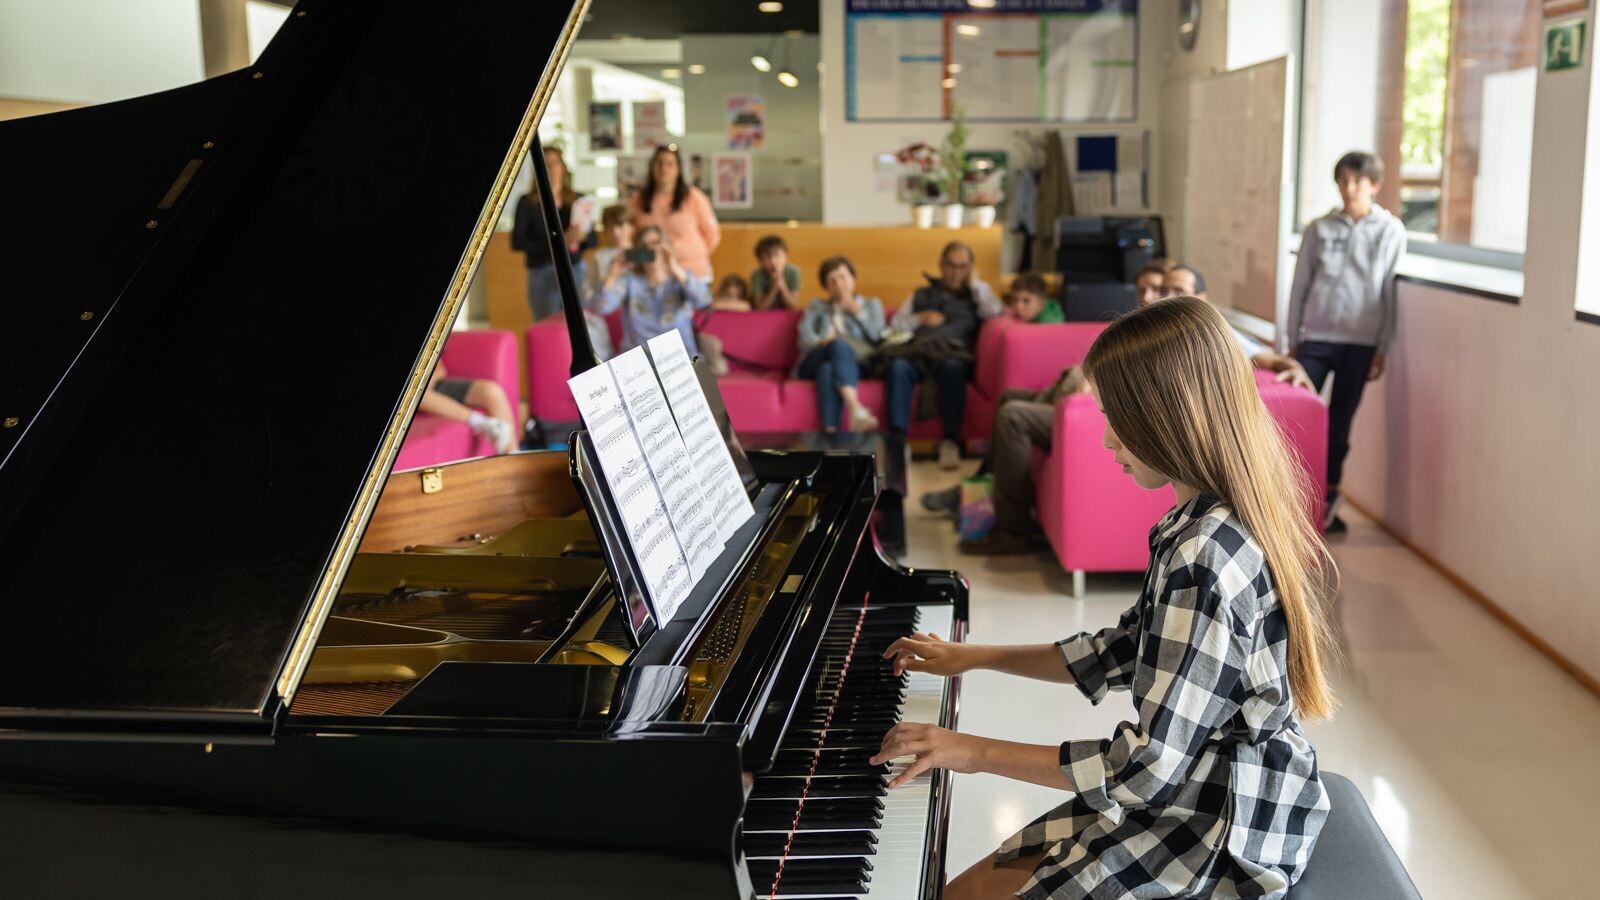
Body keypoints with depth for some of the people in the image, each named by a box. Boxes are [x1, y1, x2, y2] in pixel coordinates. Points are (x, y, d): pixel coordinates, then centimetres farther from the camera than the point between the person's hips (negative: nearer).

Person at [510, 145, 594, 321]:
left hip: (575, 272, 2)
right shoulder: (527, 202, 1)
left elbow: (593, 239, 10)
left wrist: (581, 236, -14)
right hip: (542, 274, -2)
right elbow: (517, 241, -5)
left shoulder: (578, 200, 9)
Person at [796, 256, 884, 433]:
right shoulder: (816, 307, 29)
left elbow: (878, 335, 7)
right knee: (839, 345, -36)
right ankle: (855, 409, -59)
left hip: (856, 363, -1)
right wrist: (822, 343, -14)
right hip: (813, 364, 1)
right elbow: (804, 338, 8)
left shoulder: (871, 304, 28)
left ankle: (830, 433, -62)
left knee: (828, 369, -39)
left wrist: (856, 310, 6)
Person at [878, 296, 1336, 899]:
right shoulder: (1221, 522, 2)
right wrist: (976, 658, 15)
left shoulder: (1204, 559, -29)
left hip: (1221, 843, -9)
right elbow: (1127, 652, 13)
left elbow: (1148, 769, -28)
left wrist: (980, 753, -18)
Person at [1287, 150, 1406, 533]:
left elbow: (1392, 293, 1)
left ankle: (1327, 499, 18)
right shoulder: (1319, 229, 4)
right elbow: (1300, 286, 7)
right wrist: (1292, 340, 6)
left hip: (1360, 342, -1)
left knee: (1339, 423, 7)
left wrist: (1383, 349, -1)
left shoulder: (1390, 232, 0)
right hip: (1315, 338, 1)